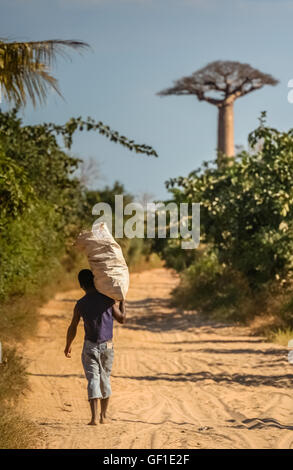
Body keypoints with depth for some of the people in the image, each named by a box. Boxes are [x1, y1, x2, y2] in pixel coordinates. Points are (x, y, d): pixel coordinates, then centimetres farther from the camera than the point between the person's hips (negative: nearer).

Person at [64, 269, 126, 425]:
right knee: (105, 378, 15)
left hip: (90, 346, -2)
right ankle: (103, 416, 21)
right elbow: (121, 319, 4)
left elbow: (72, 329, -1)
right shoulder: (108, 299, -5)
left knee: (93, 379, -3)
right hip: (107, 345, 2)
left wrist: (68, 346, 14)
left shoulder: (81, 304, -7)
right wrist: (122, 300, 15)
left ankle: (94, 417, -16)